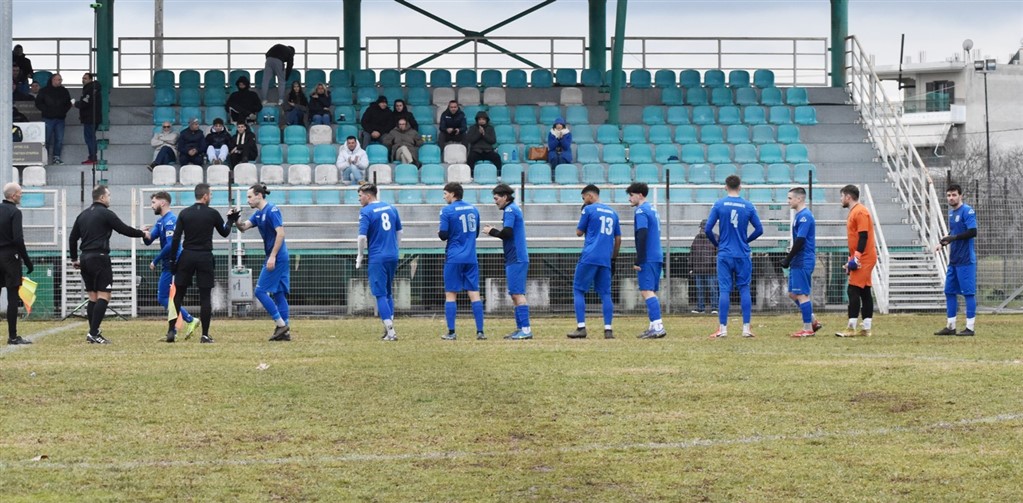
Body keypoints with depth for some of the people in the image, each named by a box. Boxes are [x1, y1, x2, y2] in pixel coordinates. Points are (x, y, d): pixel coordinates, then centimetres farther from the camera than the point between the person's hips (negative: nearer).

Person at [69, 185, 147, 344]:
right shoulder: (105, 214, -7)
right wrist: (142, 233, 10)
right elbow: (124, 230, -5)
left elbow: (72, 238, 17)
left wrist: (74, 259, 26)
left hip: (85, 259, 8)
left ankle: (93, 333, 10)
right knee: (103, 296, -8)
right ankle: (93, 333, -17)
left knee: (93, 297, 12)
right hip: (99, 258, -8)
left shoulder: (83, 215, 15)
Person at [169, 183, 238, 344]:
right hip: (205, 257, -2)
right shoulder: (212, 214, -3)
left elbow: (176, 239, -1)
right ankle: (205, 335, 1)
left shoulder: (184, 213, 2)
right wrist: (231, 220, 29)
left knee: (178, 295, 7)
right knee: (205, 297, 3)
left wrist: (173, 261, 3)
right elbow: (224, 233, 12)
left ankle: (171, 331, 1)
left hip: (186, 257, 2)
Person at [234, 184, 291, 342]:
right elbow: (243, 227, 13)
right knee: (278, 293, 9)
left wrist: (272, 256, -22)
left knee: (260, 291, -8)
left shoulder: (272, 210, -13)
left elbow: (280, 234, -20)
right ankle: (284, 331, 10)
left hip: (277, 258, -10)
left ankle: (281, 324, -7)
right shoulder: (259, 214, 15)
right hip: (277, 259, 10)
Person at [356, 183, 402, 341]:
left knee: (381, 295, -2)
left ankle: (390, 331, -8)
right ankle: (389, 327, 16)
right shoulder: (391, 208, 10)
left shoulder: (366, 211, -9)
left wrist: (360, 255, -3)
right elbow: (399, 232, 17)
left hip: (377, 258, -6)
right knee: (388, 293, 17)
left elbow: (362, 236, -15)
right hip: (392, 256, 6)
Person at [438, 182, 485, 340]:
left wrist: (439, 233, 11)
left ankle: (451, 332, -2)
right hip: (471, 258, 4)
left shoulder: (447, 211, -7)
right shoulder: (473, 209, 11)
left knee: (450, 295, 2)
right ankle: (480, 331, -3)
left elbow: (444, 235, -9)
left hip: (453, 258, -4)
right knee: (474, 294, 3)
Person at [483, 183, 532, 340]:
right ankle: (520, 328, 16)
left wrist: (492, 231, -4)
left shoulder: (510, 210, -10)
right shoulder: (514, 209, 20)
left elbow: (507, 233, -19)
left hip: (516, 260, -10)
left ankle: (525, 329, -16)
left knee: (517, 293, -12)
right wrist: (494, 231, 12)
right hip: (517, 258, 10)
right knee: (515, 294, 13)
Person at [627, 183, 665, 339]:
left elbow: (642, 236, -18)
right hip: (657, 257, 9)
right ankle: (654, 326, 12)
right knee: (650, 292, 13)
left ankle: (658, 326, -21)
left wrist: (638, 261, -18)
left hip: (647, 259, -9)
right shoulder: (652, 209, 19)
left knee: (647, 291, -12)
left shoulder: (641, 211, -9)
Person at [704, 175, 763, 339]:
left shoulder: (719, 205, -3)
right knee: (744, 289, 5)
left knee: (724, 290, 0)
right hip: (743, 255, 1)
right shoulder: (748, 206, 1)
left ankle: (722, 328, -2)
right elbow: (759, 229, 4)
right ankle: (746, 328, 3)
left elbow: (708, 229, -5)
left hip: (725, 254, -1)